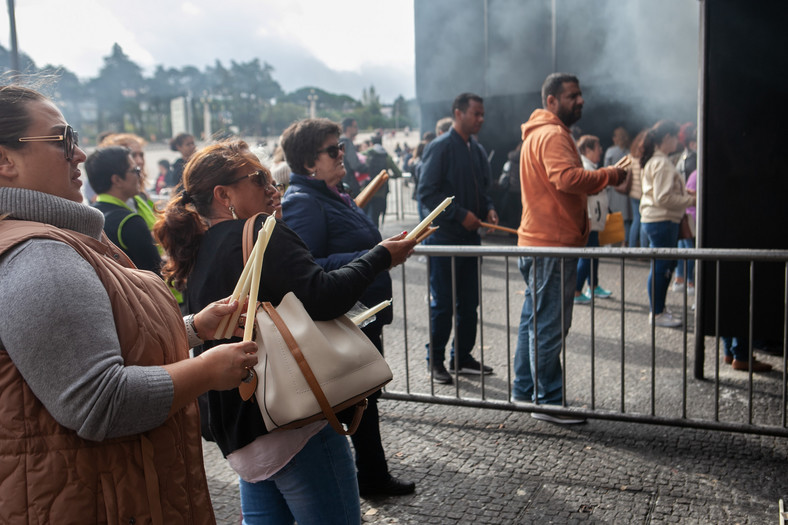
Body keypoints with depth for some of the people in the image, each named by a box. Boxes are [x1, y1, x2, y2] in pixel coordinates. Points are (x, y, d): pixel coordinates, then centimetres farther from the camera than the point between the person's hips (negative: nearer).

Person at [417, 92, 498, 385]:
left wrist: (488, 209, 3)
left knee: (469, 302, 11)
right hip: (444, 237, -7)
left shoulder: (478, 151, 14)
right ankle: (435, 360, 15)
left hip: (470, 236, 7)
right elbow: (427, 193, -15)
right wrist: (460, 215, -19)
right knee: (442, 303, 1)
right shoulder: (440, 147, -9)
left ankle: (462, 357, 24)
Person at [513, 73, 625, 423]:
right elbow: (567, 178, -30)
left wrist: (602, 179, 12)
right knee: (549, 325, -5)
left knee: (535, 321, 16)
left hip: (539, 242, 11)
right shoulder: (552, 135, -14)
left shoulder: (539, 134, 21)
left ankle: (524, 390, 26)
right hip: (551, 244, -11)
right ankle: (549, 402, 3)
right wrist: (611, 176, -19)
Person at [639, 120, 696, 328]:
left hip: (654, 219, 11)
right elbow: (664, 198, -20)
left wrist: (684, 193, 15)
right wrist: (691, 200, -14)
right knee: (661, 267, -3)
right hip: (661, 221, -11)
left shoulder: (653, 161, 16)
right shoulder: (662, 163, -16)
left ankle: (659, 309, 24)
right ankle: (657, 313, 5)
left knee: (664, 266, 16)